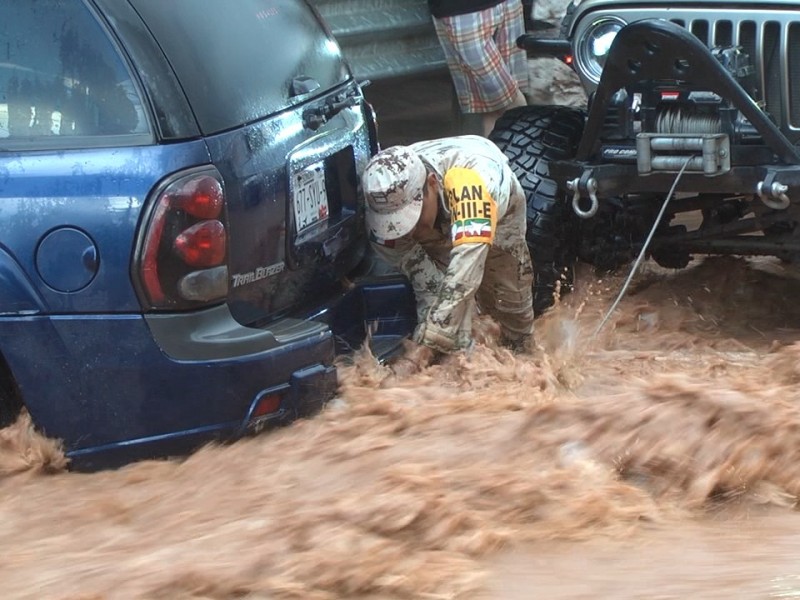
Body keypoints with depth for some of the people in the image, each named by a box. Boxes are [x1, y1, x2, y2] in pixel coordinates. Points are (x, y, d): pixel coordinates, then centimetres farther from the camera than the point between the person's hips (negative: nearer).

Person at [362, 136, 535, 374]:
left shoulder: (470, 178, -54)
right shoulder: (386, 195, -38)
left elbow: (464, 272, -59)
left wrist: (427, 342, -63)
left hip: (498, 212, -2)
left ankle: (521, 349, 39)